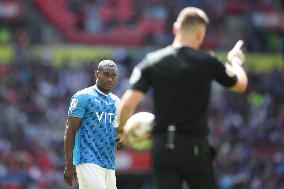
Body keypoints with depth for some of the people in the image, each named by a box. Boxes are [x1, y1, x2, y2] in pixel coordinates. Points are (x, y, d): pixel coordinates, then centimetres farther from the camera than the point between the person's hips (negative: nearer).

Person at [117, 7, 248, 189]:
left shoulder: (152, 61, 0)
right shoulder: (206, 62, -4)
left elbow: (128, 102, -9)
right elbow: (241, 85, 12)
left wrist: (120, 130, 9)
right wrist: (235, 61, 32)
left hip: (162, 147, 2)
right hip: (195, 147, -2)